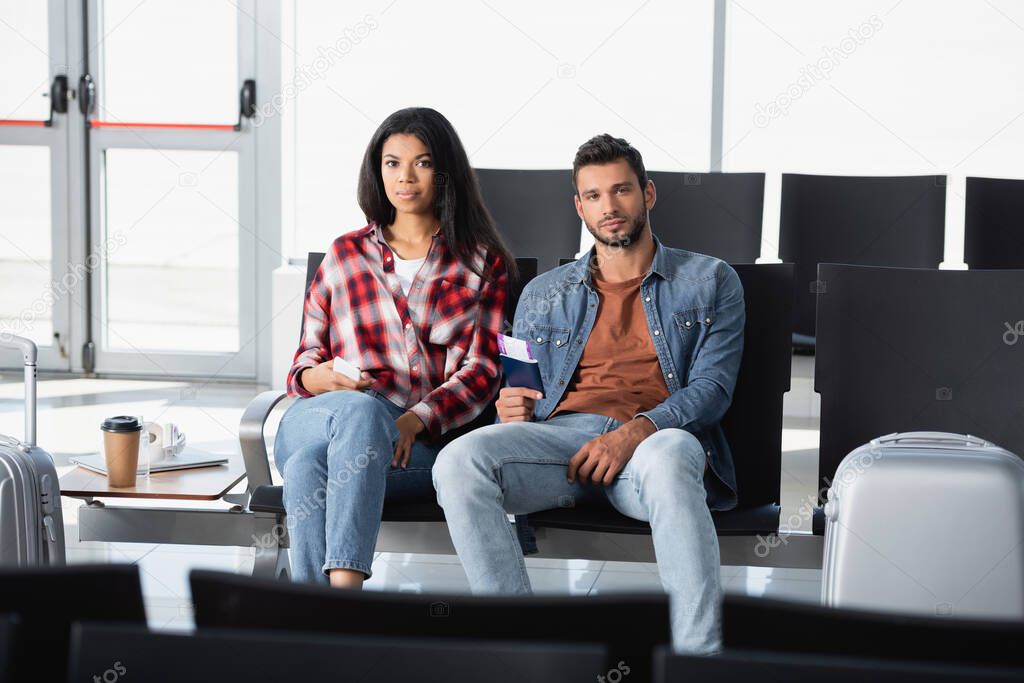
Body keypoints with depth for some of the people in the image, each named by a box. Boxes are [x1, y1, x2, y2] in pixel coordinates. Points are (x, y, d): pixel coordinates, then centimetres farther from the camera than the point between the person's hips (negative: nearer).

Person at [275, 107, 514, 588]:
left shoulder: (482, 263, 17)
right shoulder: (344, 256, 22)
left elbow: (482, 369, 5)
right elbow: (306, 358, 22)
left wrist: (415, 419, -14)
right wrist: (317, 377, -6)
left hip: (424, 442, -1)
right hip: (316, 418, 1)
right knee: (359, 407, -39)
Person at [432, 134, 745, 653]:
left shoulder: (710, 282, 17)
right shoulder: (543, 295, 25)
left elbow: (712, 388, 4)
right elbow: (517, 397, 23)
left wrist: (636, 431, -16)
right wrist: (512, 410, -5)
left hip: (656, 436, -3)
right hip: (562, 432, 3)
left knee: (668, 457, -43)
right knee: (459, 462, -30)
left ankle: (700, 654, -43)